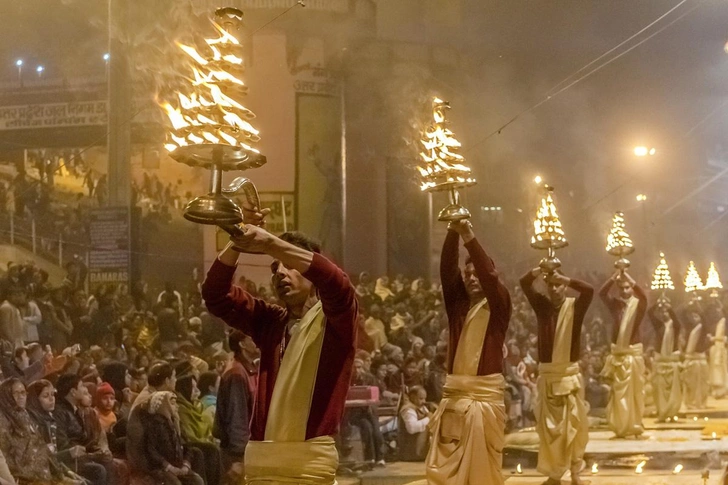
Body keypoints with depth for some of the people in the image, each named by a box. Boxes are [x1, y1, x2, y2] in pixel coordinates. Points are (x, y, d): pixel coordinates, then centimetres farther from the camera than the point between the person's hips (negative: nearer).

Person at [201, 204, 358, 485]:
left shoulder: (337, 319, 3)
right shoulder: (270, 321, 17)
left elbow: (336, 283, -19)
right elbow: (216, 296, 9)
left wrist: (268, 242, -25)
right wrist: (238, 242, -6)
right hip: (261, 462, 5)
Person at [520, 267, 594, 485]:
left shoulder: (575, 306, -2)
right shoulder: (542, 305, 6)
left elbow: (589, 291, -21)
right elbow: (524, 284, -5)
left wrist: (565, 279, -22)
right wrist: (539, 271, -21)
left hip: (570, 375, -2)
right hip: (547, 374, 2)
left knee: (574, 425, 3)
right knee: (548, 426, 4)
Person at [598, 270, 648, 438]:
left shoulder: (638, 305, -1)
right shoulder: (615, 304, 3)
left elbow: (643, 296, -24)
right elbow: (602, 293, -14)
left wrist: (629, 278, -29)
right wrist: (614, 277, -25)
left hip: (634, 353, -1)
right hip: (617, 353, 1)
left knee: (635, 392, 5)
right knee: (619, 393, 2)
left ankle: (634, 426, 12)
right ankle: (621, 427, 6)